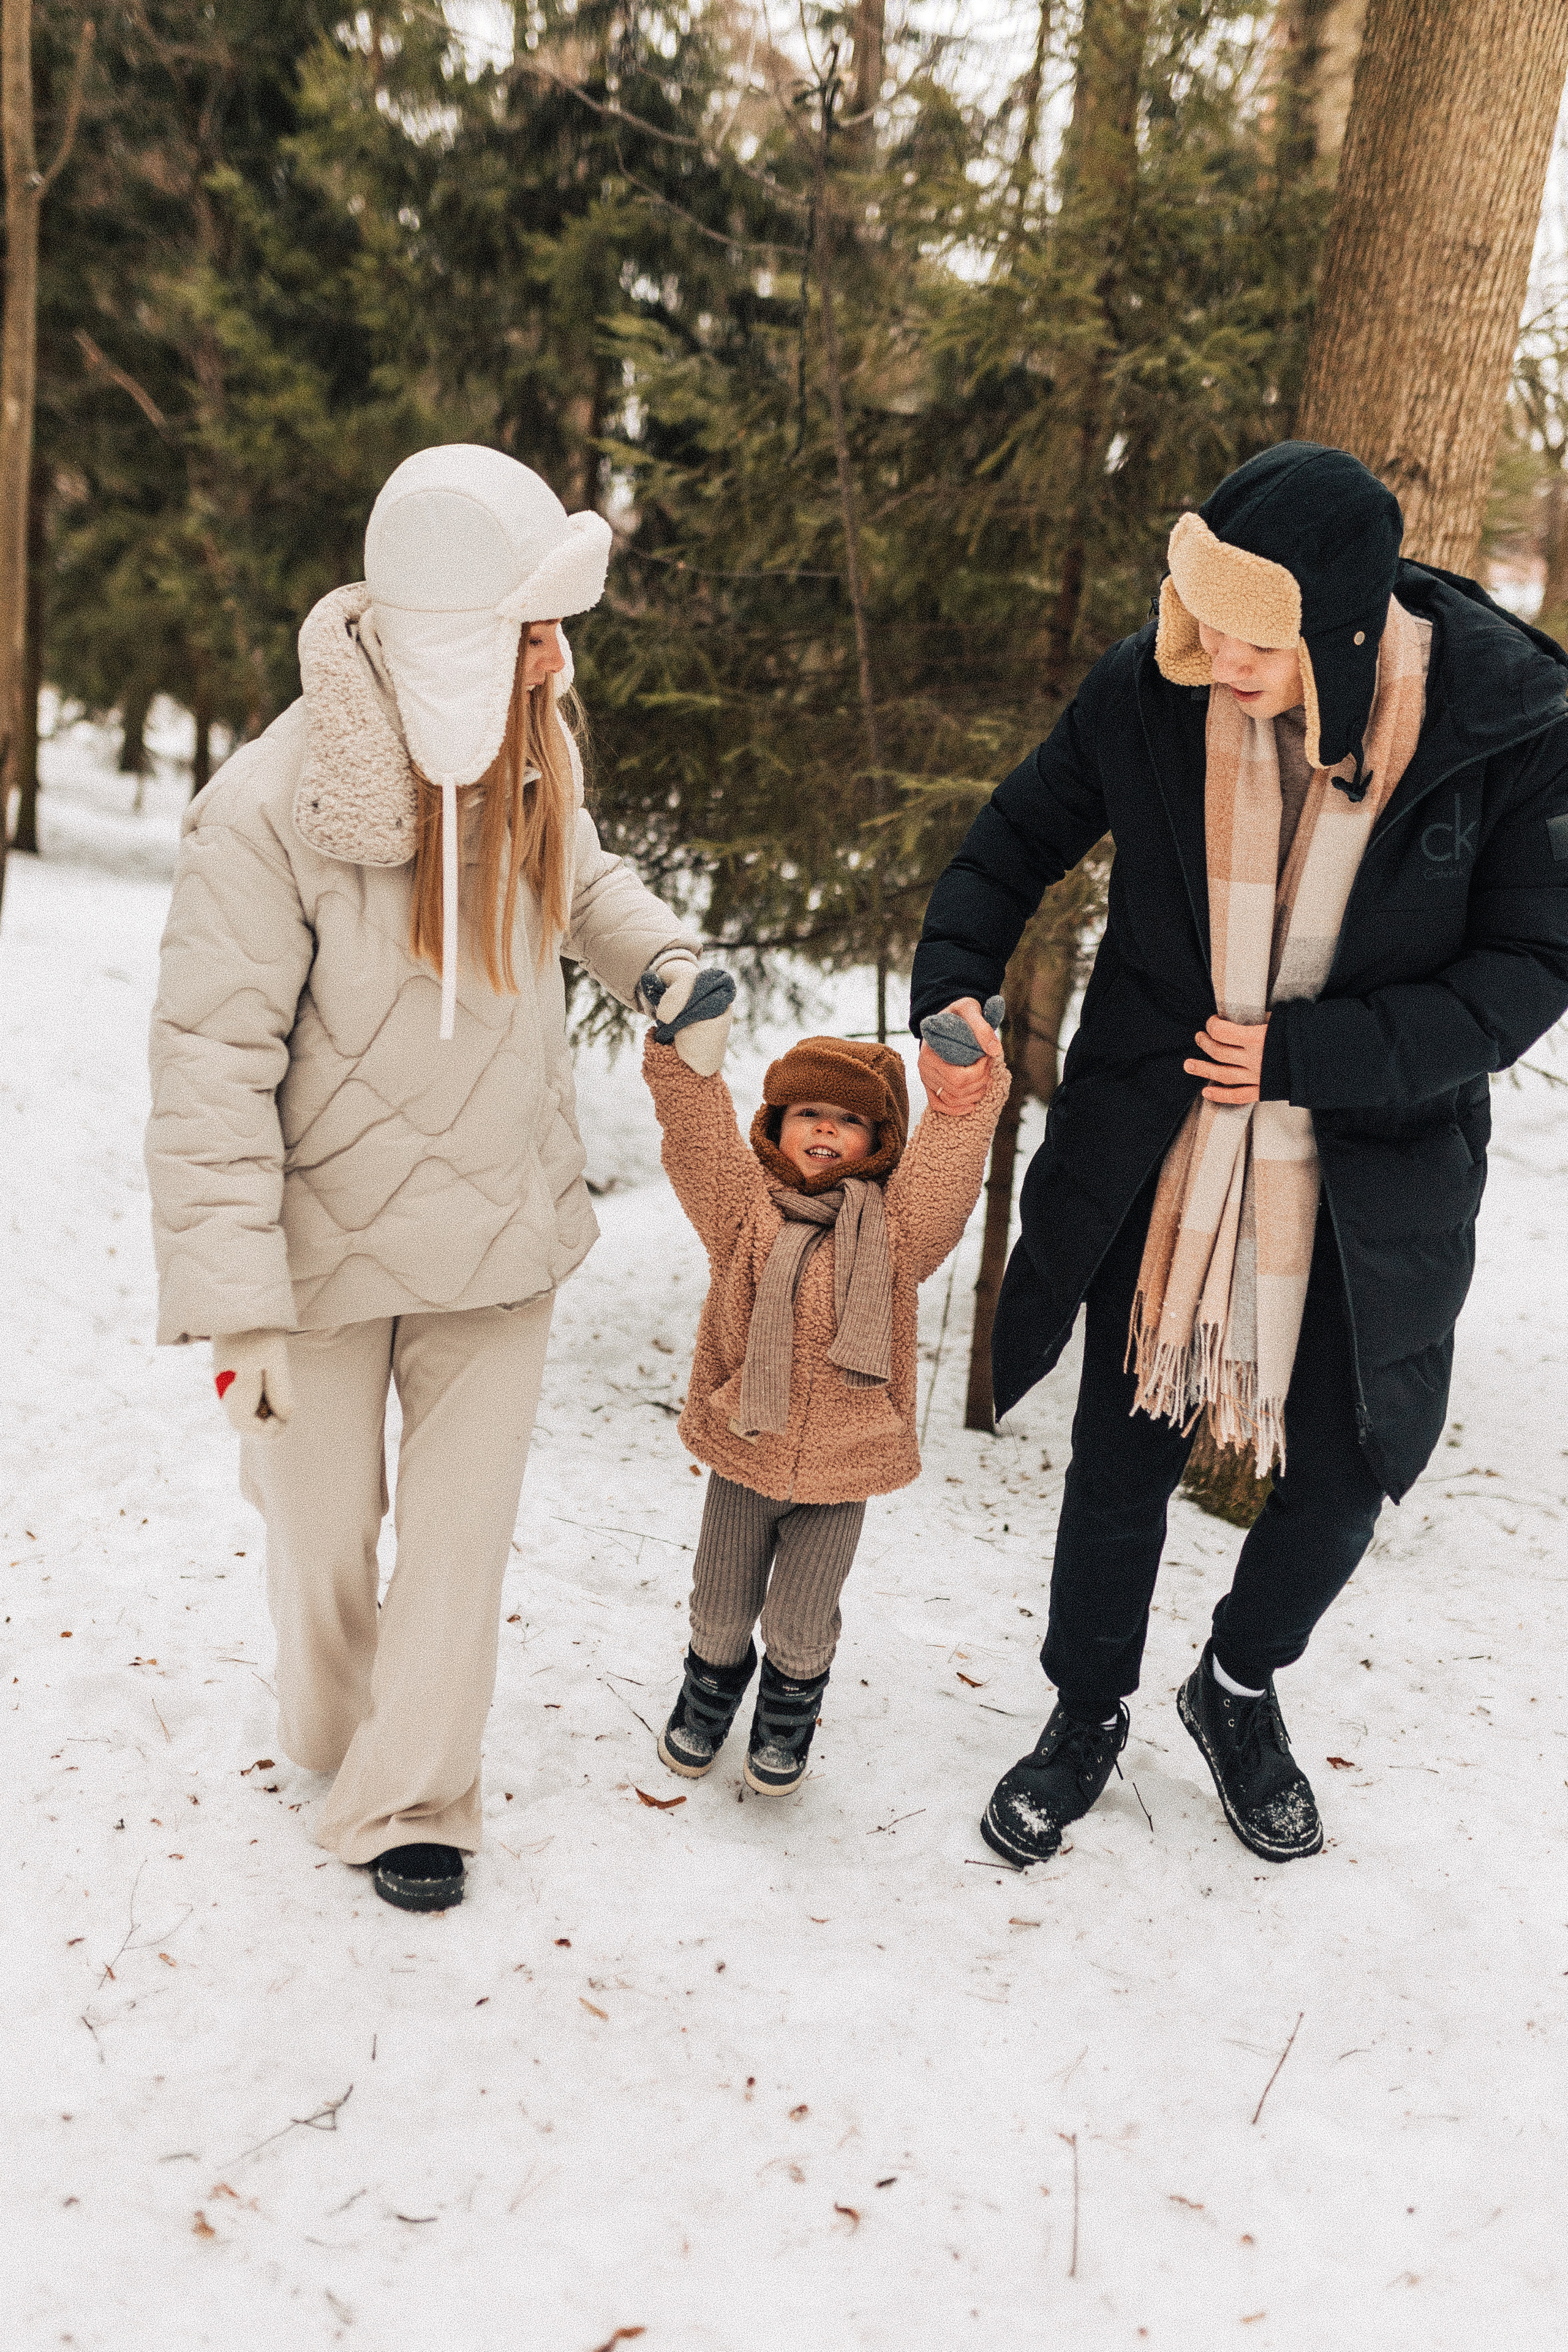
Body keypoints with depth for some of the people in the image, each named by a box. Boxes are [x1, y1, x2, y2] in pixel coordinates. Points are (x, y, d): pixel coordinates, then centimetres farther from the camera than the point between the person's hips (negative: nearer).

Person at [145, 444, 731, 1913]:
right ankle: (330, 1741, 45)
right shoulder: (271, 810, -23)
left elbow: (581, 875, 18)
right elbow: (213, 1061, -20)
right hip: (331, 1236, -3)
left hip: (499, 1228, 4)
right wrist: (235, 1299, -23)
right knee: (322, 1526, 15)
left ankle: (407, 1796, 27)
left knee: (467, 1519, 8)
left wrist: (663, 959, -3)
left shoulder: (526, 757, -6)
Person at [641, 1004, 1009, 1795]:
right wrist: (679, 1045, -28)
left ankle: (788, 1713, 42)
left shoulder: (894, 1226, -5)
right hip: (741, 1449, 1)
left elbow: (946, 1165, -18)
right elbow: (698, 1132, -16)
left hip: (843, 1463, -1)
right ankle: (709, 1693, 49)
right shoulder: (744, 1206, -6)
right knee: (720, 1611, 19)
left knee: (800, 1625, 12)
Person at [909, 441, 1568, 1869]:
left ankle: (1240, 1689, 41)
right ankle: (1089, 1713, 35)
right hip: (1157, 1152, 1)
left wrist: (1311, 1052, -21)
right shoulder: (1151, 690, -13)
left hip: (1372, 1167, 0)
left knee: (1349, 1460, 11)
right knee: (1124, 1452, 10)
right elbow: (1020, 841, 3)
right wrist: (952, 991, -13)